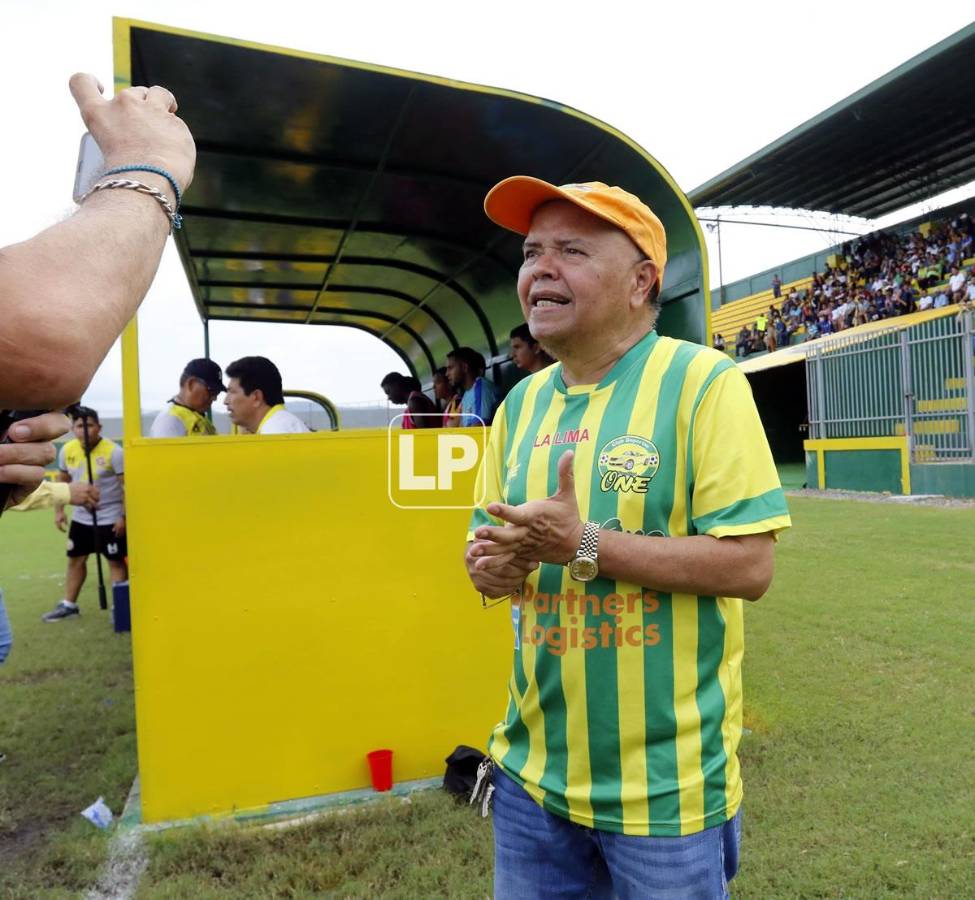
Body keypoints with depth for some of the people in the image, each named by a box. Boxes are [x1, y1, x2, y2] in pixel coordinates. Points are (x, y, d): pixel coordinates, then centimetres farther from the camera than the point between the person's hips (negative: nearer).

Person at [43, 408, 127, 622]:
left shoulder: (113, 451, -18)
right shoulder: (67, 450, -1)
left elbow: (127, 486, -17)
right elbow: (64, 481, 15)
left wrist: (124, 516, -19)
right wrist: (59, 510, 11)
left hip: (111, 518, -6)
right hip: (81, 517, 6)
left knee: (116, 561, 1)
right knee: (75, 560, 16)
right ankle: (68, 604, 30)